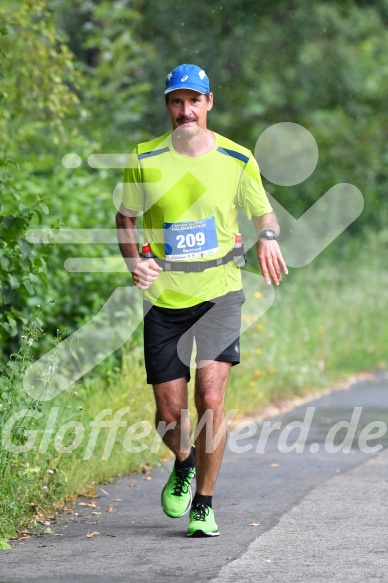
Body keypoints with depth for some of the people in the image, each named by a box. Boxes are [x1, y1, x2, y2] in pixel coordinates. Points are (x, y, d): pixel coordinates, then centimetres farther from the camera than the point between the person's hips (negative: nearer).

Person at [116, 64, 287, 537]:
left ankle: (204, 503, 0)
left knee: (210, 397, -16)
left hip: (219, 291, -1)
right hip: (164, 298, 1)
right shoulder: (145, 160, -2)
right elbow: (125, 217, 11)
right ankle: (184, 464, 36)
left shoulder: (238, 159, -1)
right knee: (169, 413, 0)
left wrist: (268, 237, -11)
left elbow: (262, 212, 12)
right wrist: (134, 261, -7)